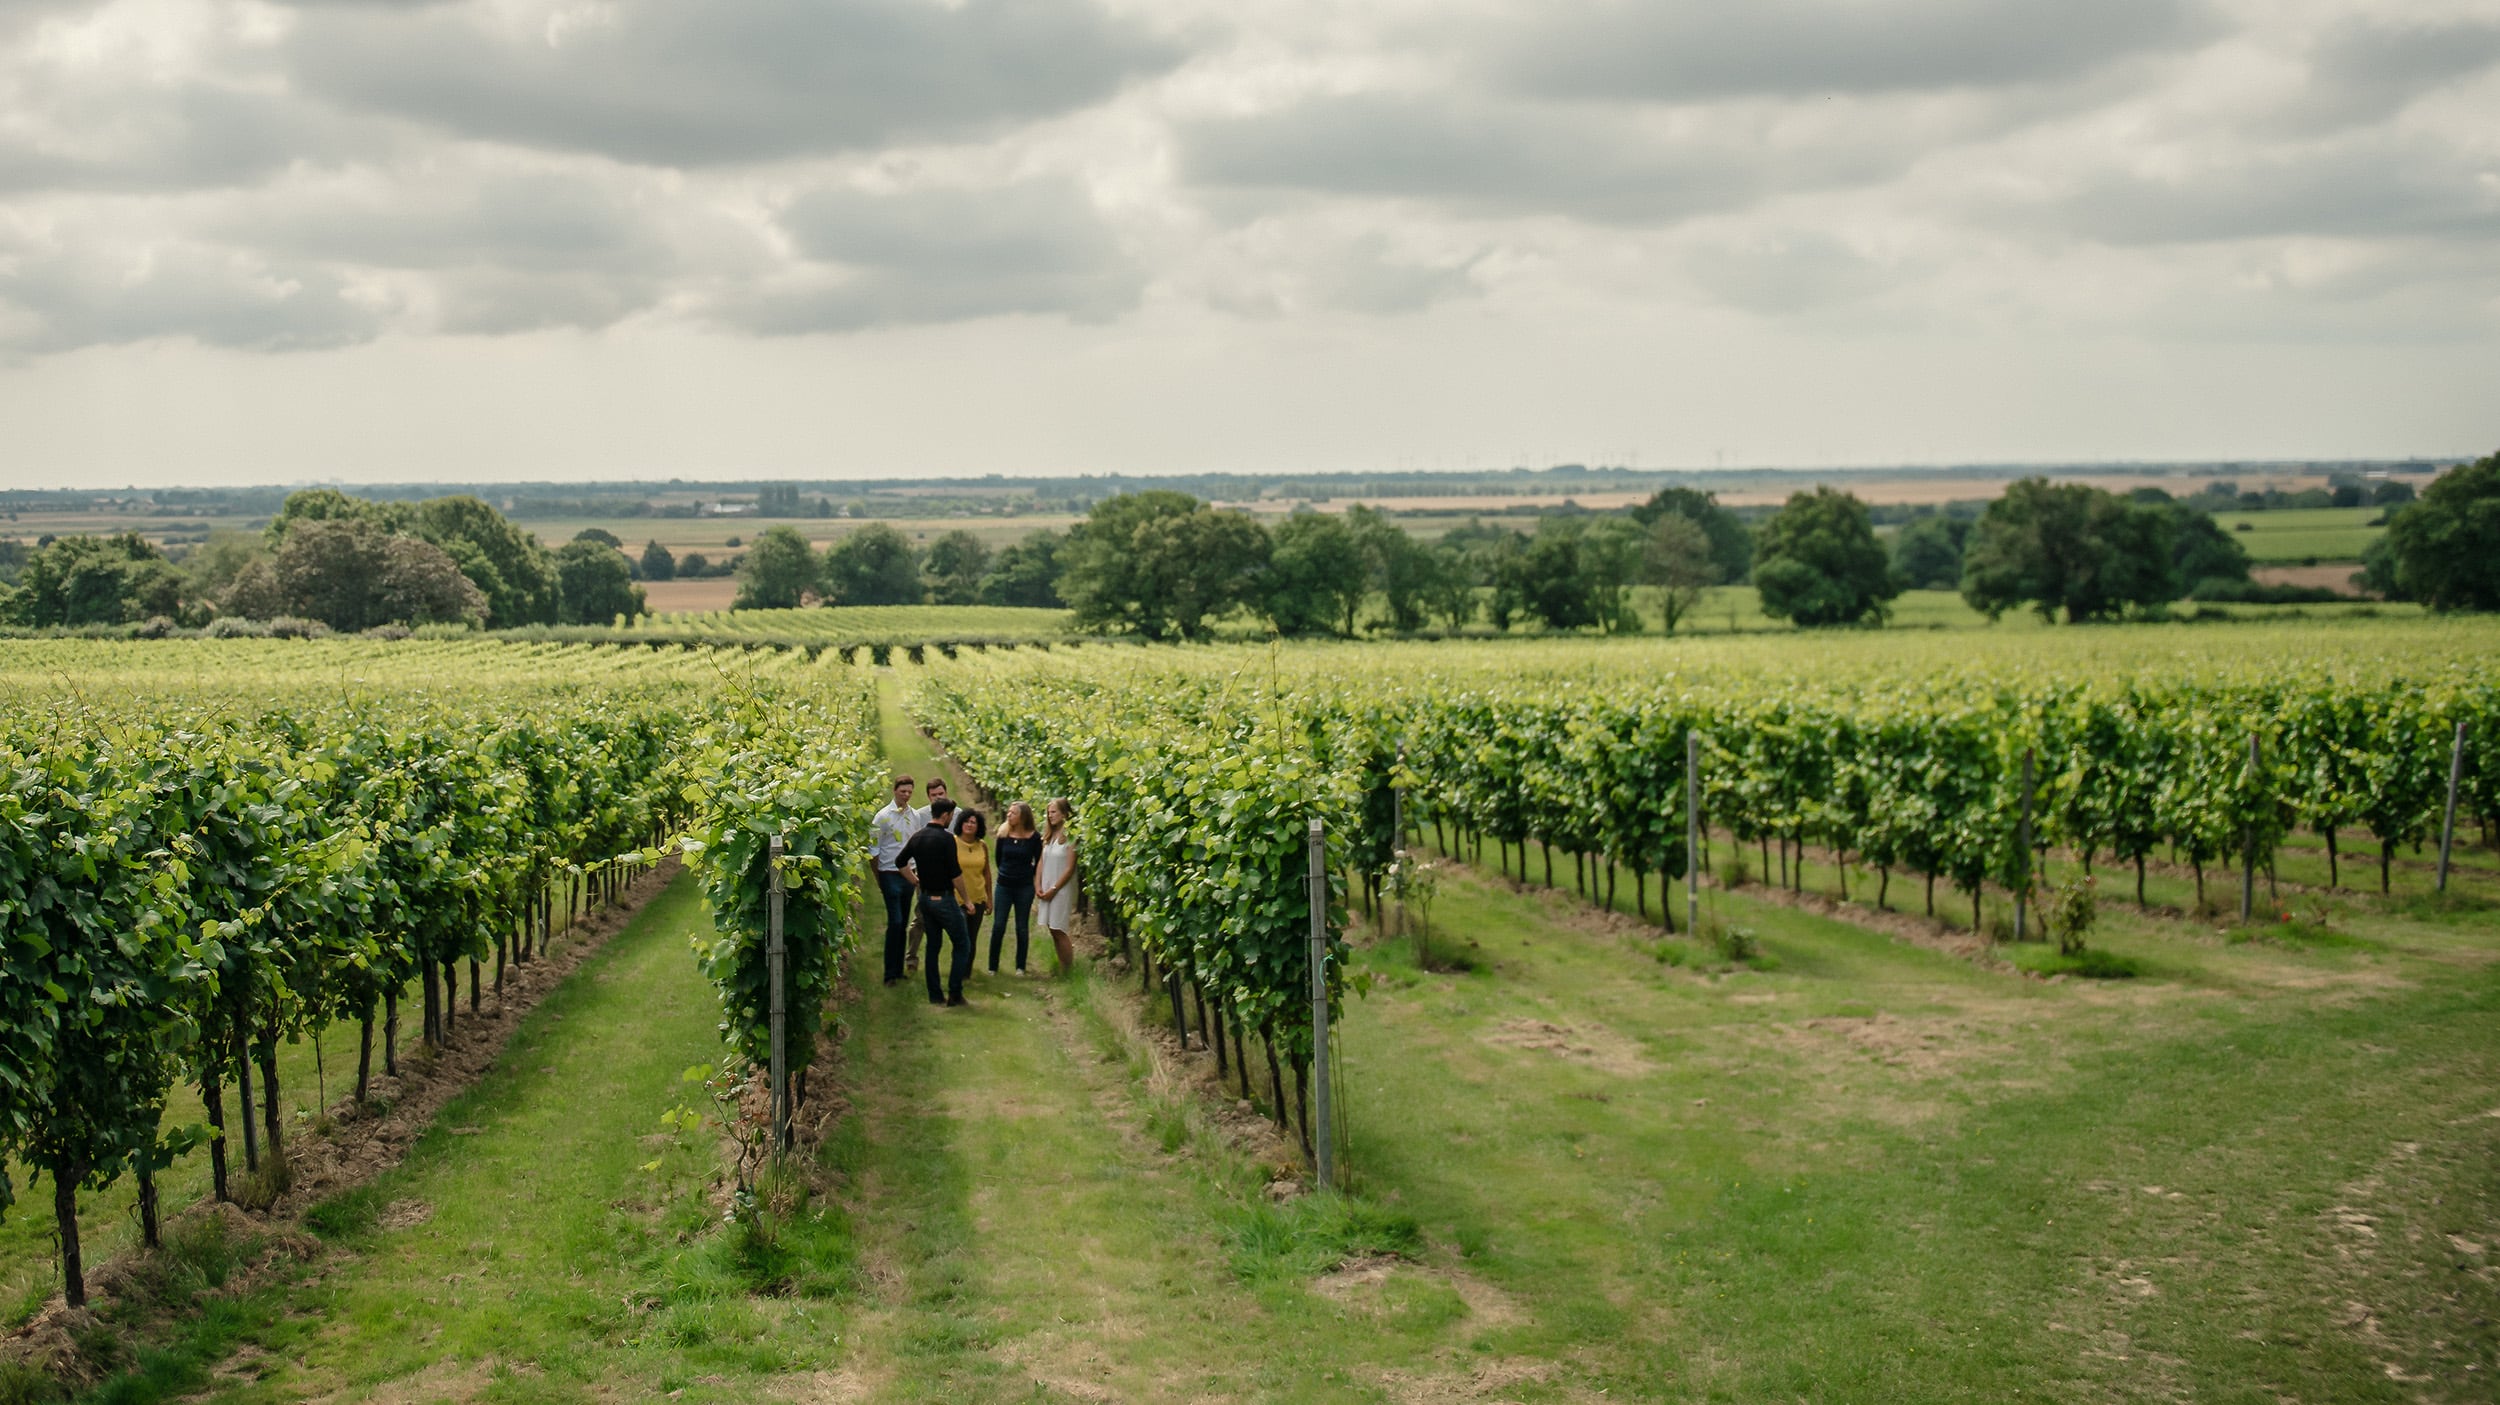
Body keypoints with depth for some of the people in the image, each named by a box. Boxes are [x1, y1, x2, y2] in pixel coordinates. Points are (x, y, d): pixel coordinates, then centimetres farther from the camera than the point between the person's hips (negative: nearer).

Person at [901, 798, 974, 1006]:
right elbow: (955, 873, -17)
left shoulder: (918, 836, 5)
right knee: (962, 944, 2)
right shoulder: (945, 838, -17)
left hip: (925, 897, 7)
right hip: (944, 898, -7)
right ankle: (954, 993, -2)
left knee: (933, 944, 13)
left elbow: (901, 862, 15)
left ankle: (935, 994, 13)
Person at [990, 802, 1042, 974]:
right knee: (998, 926, 1)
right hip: (1004, 885, 2)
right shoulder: (1003, 834, -3)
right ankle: (992, 966, 10)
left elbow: (1038, 862, 3)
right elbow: (999, 859, 10)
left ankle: (1020, 967, 16)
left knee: (1022, 928, 7)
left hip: (1024, 888, -1)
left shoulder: (1034, 837, -8)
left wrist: (1027, 875, 7)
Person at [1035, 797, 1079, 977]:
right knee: (1053, 930, 6)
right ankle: (1061, 969, 12)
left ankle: (1069, 971, 0)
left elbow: (1070, 868, -11)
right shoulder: (1049, 836, 12)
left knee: (1059, 930, -7)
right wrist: (1038, 885, 1)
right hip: (1046, 889, 6)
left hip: (1062, 889, -6)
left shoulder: (1070, 836, -9)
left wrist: (1054, 889, -11)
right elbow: (1041, 861, 12)